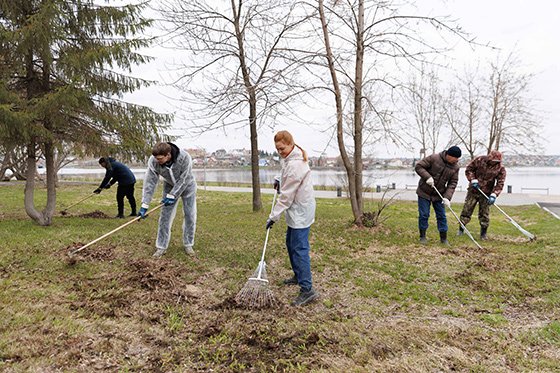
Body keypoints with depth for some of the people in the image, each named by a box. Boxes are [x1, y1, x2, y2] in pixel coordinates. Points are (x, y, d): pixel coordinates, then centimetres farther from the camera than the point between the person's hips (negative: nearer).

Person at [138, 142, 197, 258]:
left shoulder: (184, 157, -37)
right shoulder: (153, 161, -29)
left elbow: (183, 180, -28)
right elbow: (149, 183, -25)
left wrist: (172, 196, -25)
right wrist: (145, 205, -27)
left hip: (187, 185, -2)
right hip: (170, 186, 2)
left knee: (190, 216, 0)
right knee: (165, 216, -2)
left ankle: (188, 245, 16)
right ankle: (161, 247, 8)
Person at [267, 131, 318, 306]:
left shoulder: (294, 165, -24)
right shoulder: (293, 158, 8)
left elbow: (286, 195, -22)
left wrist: (273, 216, -17)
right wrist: (280, 182, 12)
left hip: (300, 211, -11)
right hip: (297, 210, 11)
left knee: (299, 249, -11)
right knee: (290, 243, 21)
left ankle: (307, 290, -9)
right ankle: (298, 276, 36)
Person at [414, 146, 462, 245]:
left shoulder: (455, 167, -4)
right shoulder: (434, 158, -18)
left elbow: (452, 183, -4)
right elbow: (418, 166, -15)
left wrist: (447, 197, -17)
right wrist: (427, 177, -28)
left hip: (439, 195, 4)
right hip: (424, 192, -4)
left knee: (441, 216, 6)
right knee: (424, 215, 0)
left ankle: (443, 238, 16)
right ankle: (422, 236, 14)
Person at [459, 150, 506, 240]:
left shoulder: (500, 168, -7)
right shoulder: (479, 160, -8)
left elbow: (500, 183, -11)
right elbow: (469, 169, 2)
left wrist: (494, 195, -23)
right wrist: (473, 179, -12)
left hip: (486, 193, 0)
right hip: (473, 190, 0)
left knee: (484, 214, 2)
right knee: (466, 210, 3)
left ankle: (483, 234, 15)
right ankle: (461, 230, 16)